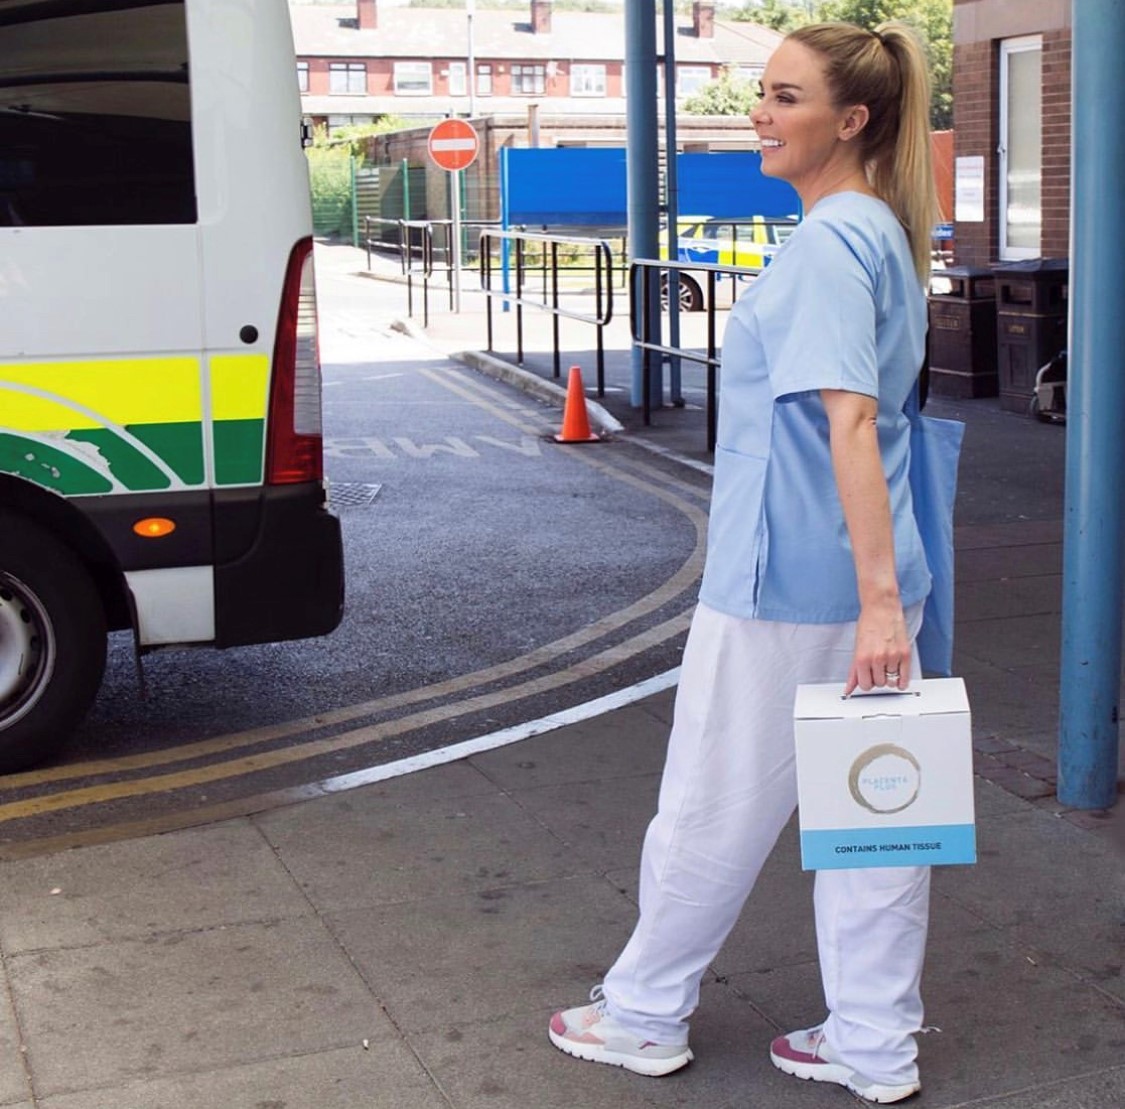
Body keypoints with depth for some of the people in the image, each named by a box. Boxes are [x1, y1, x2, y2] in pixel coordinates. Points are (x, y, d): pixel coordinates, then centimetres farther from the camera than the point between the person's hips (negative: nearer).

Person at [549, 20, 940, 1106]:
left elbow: (850, 420, -27)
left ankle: (645, 1015, 25)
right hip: (856, 582, 9)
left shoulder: (828, 242, -18)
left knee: (715, 805, 7)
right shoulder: (882, 232, 13)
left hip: (785, 581, -9)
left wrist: (879, 599, -31)